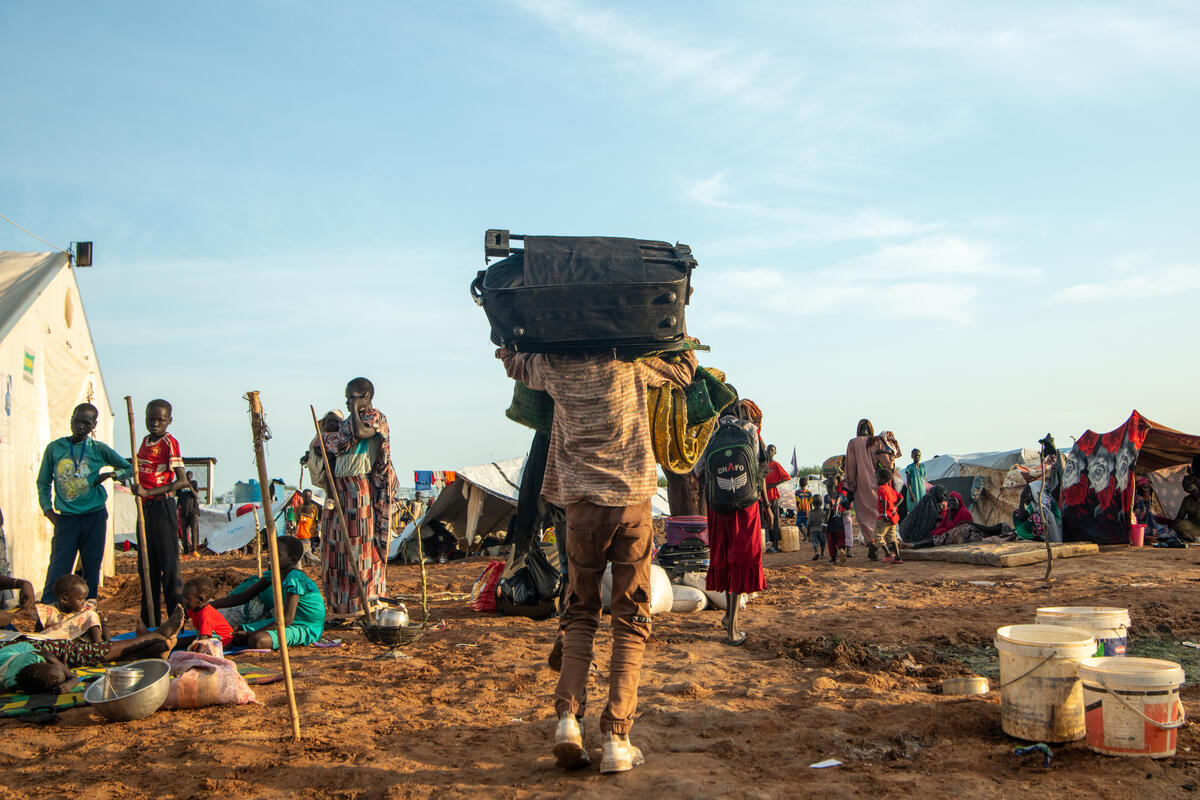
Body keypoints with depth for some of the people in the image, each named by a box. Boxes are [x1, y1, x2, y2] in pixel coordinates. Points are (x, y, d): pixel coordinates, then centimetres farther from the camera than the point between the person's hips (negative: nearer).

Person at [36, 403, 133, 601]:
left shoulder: (99, 449, 3)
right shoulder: (54, 448, 5)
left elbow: (129, 469, 13)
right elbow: (43, 483, 13)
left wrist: (110, 474, -4)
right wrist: (48, 510, 3)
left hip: (94, 517, 0)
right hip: (66, 518, 0)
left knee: (91, 572, 5)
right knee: (56, 572, -8)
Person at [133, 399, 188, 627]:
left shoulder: (169, 442, -10)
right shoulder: (146, 441, 14)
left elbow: (182, 481, -18)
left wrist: (149, 492, -23)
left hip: (162, 507, -8)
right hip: (145, 508, 8)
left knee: (169, 565, -7)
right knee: (147, 564, 11)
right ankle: (150, 623, 19)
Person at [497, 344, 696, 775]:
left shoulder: (553, 366, 4)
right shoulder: (630, 361, 0)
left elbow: (514, 362, 26)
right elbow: (683, 371, 17)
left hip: (583, 503, 2)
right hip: (632, 500, -1)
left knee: (579, 614, 15)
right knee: (630, 622, 4)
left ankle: (568, 715, -3)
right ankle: (617, 738, -1)